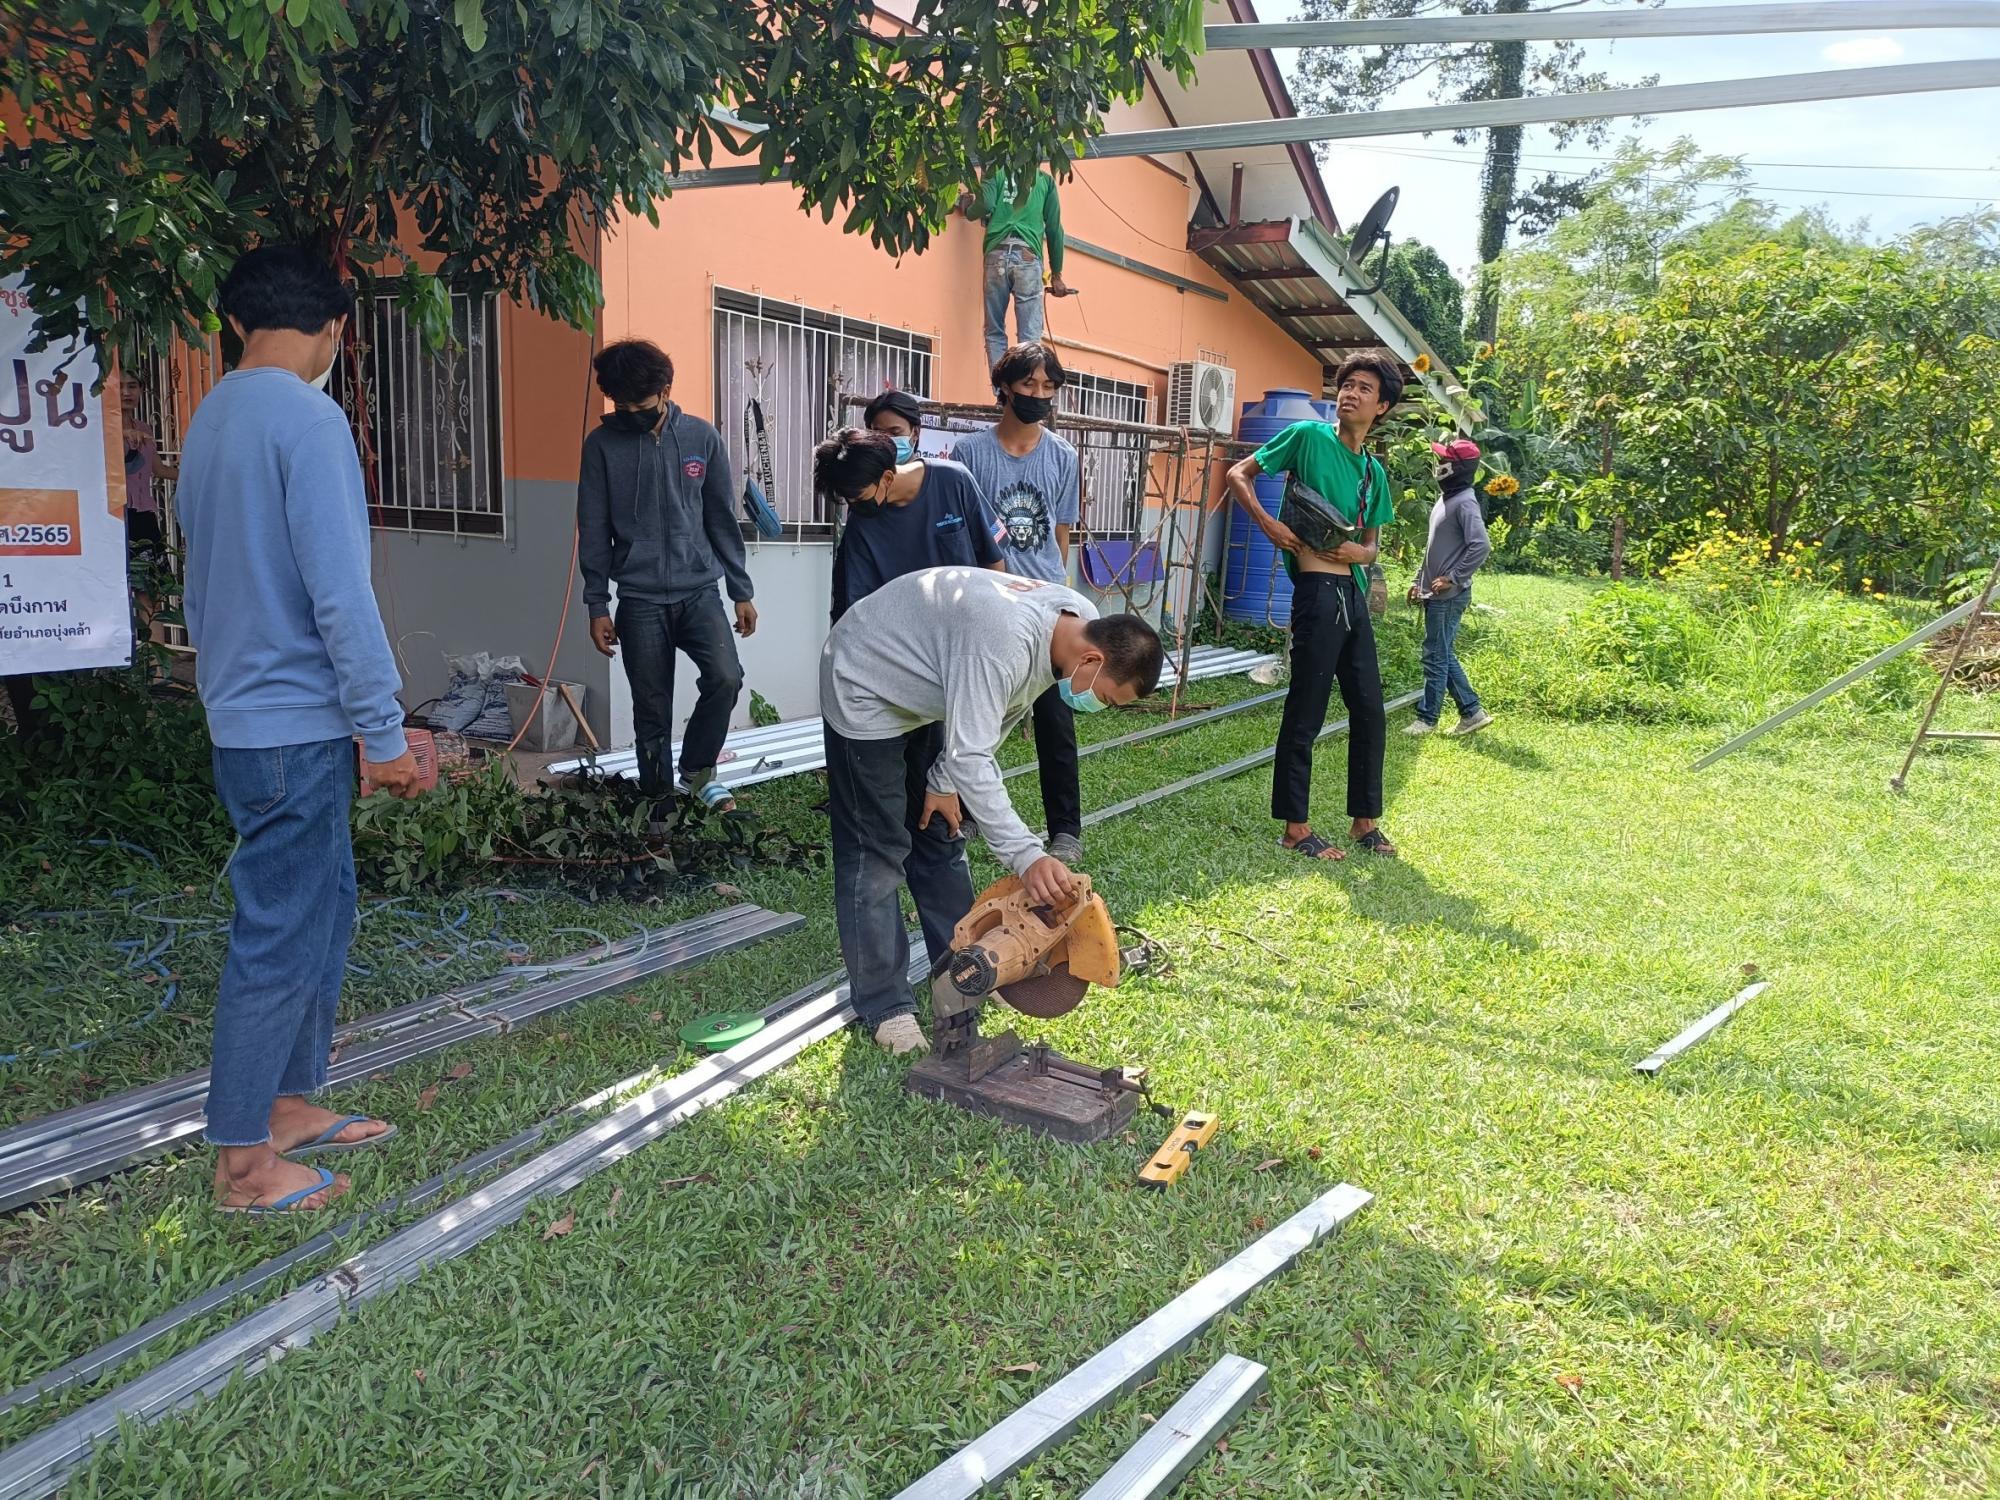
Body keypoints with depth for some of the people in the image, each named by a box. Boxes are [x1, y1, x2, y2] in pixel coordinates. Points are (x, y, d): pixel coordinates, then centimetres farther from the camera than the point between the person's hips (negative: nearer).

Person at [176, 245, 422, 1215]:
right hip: (295, 723, -9)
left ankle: (290, 1105, 29)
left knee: (323, 904, 18)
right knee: (279, 933, 0)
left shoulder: (210, 418, 12)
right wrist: (384, 732, -16)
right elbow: (340, 592, -21)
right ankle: (242, 1160, 12)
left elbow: (203, 580, 18)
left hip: (243, 713, 9)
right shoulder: (310, 420, -16)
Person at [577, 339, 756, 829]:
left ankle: (697, 769, 5)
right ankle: (661, 801, 21)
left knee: (726, 679, -19)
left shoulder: (702, 437, 2)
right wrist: (597, 605, -2)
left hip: (700, 590, 1)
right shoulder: (602, 444, -1)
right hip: (640, 599, 0)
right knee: (651, 708, 4)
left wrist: (742, 591, 6)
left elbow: (723, 519, 6)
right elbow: (593, 531, 1)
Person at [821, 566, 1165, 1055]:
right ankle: (884, 1007, 0)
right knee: (877, 853, -8)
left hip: (919, 692, 9)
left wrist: (944, 782, -2)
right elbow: (970, 757, -42)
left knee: (939, 832, 13)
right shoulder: (1003, 644, -40)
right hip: (865, 689, -9)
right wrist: (1025, 855, -46)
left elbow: (995, 717, 1)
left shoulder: (1082, 623, -11)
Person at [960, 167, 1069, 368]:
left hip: (997, 253, 1)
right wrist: (1056, 274, 17)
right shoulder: (1045, 179, 18)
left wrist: (967, 211, 20)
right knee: (1030, 337, -6)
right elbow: (1054, 228, 13)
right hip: (1027, 255, -1)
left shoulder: (996, 173, 16)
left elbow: (986, 205, -3)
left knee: (995, 333, 6)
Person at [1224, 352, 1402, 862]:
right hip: (1318, 590, -7)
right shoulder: (1309, 436, -3)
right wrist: (1269, 524, -15)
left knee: (1370, 711, 11)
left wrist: (1359, 552, -3)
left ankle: (1365, 820, 23)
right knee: (1306, 712, -2)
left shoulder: (1374, 472, 15)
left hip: (1354, 594, 7)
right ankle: (1296, 826, 7)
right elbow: (1239, 475, -2)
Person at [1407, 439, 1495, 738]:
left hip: (1449, 596, -10)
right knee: (1444, 656, 13)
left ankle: (1426, 718, 6)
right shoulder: (1445, 499, 15)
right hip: (1435, 594, 10)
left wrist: (1453, 579, -20)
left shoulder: (1464, 503, -15)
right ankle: (1472, 712, 19)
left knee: (1436, 657, -2)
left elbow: (1481, 546, -25)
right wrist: (1419, 580, 20)